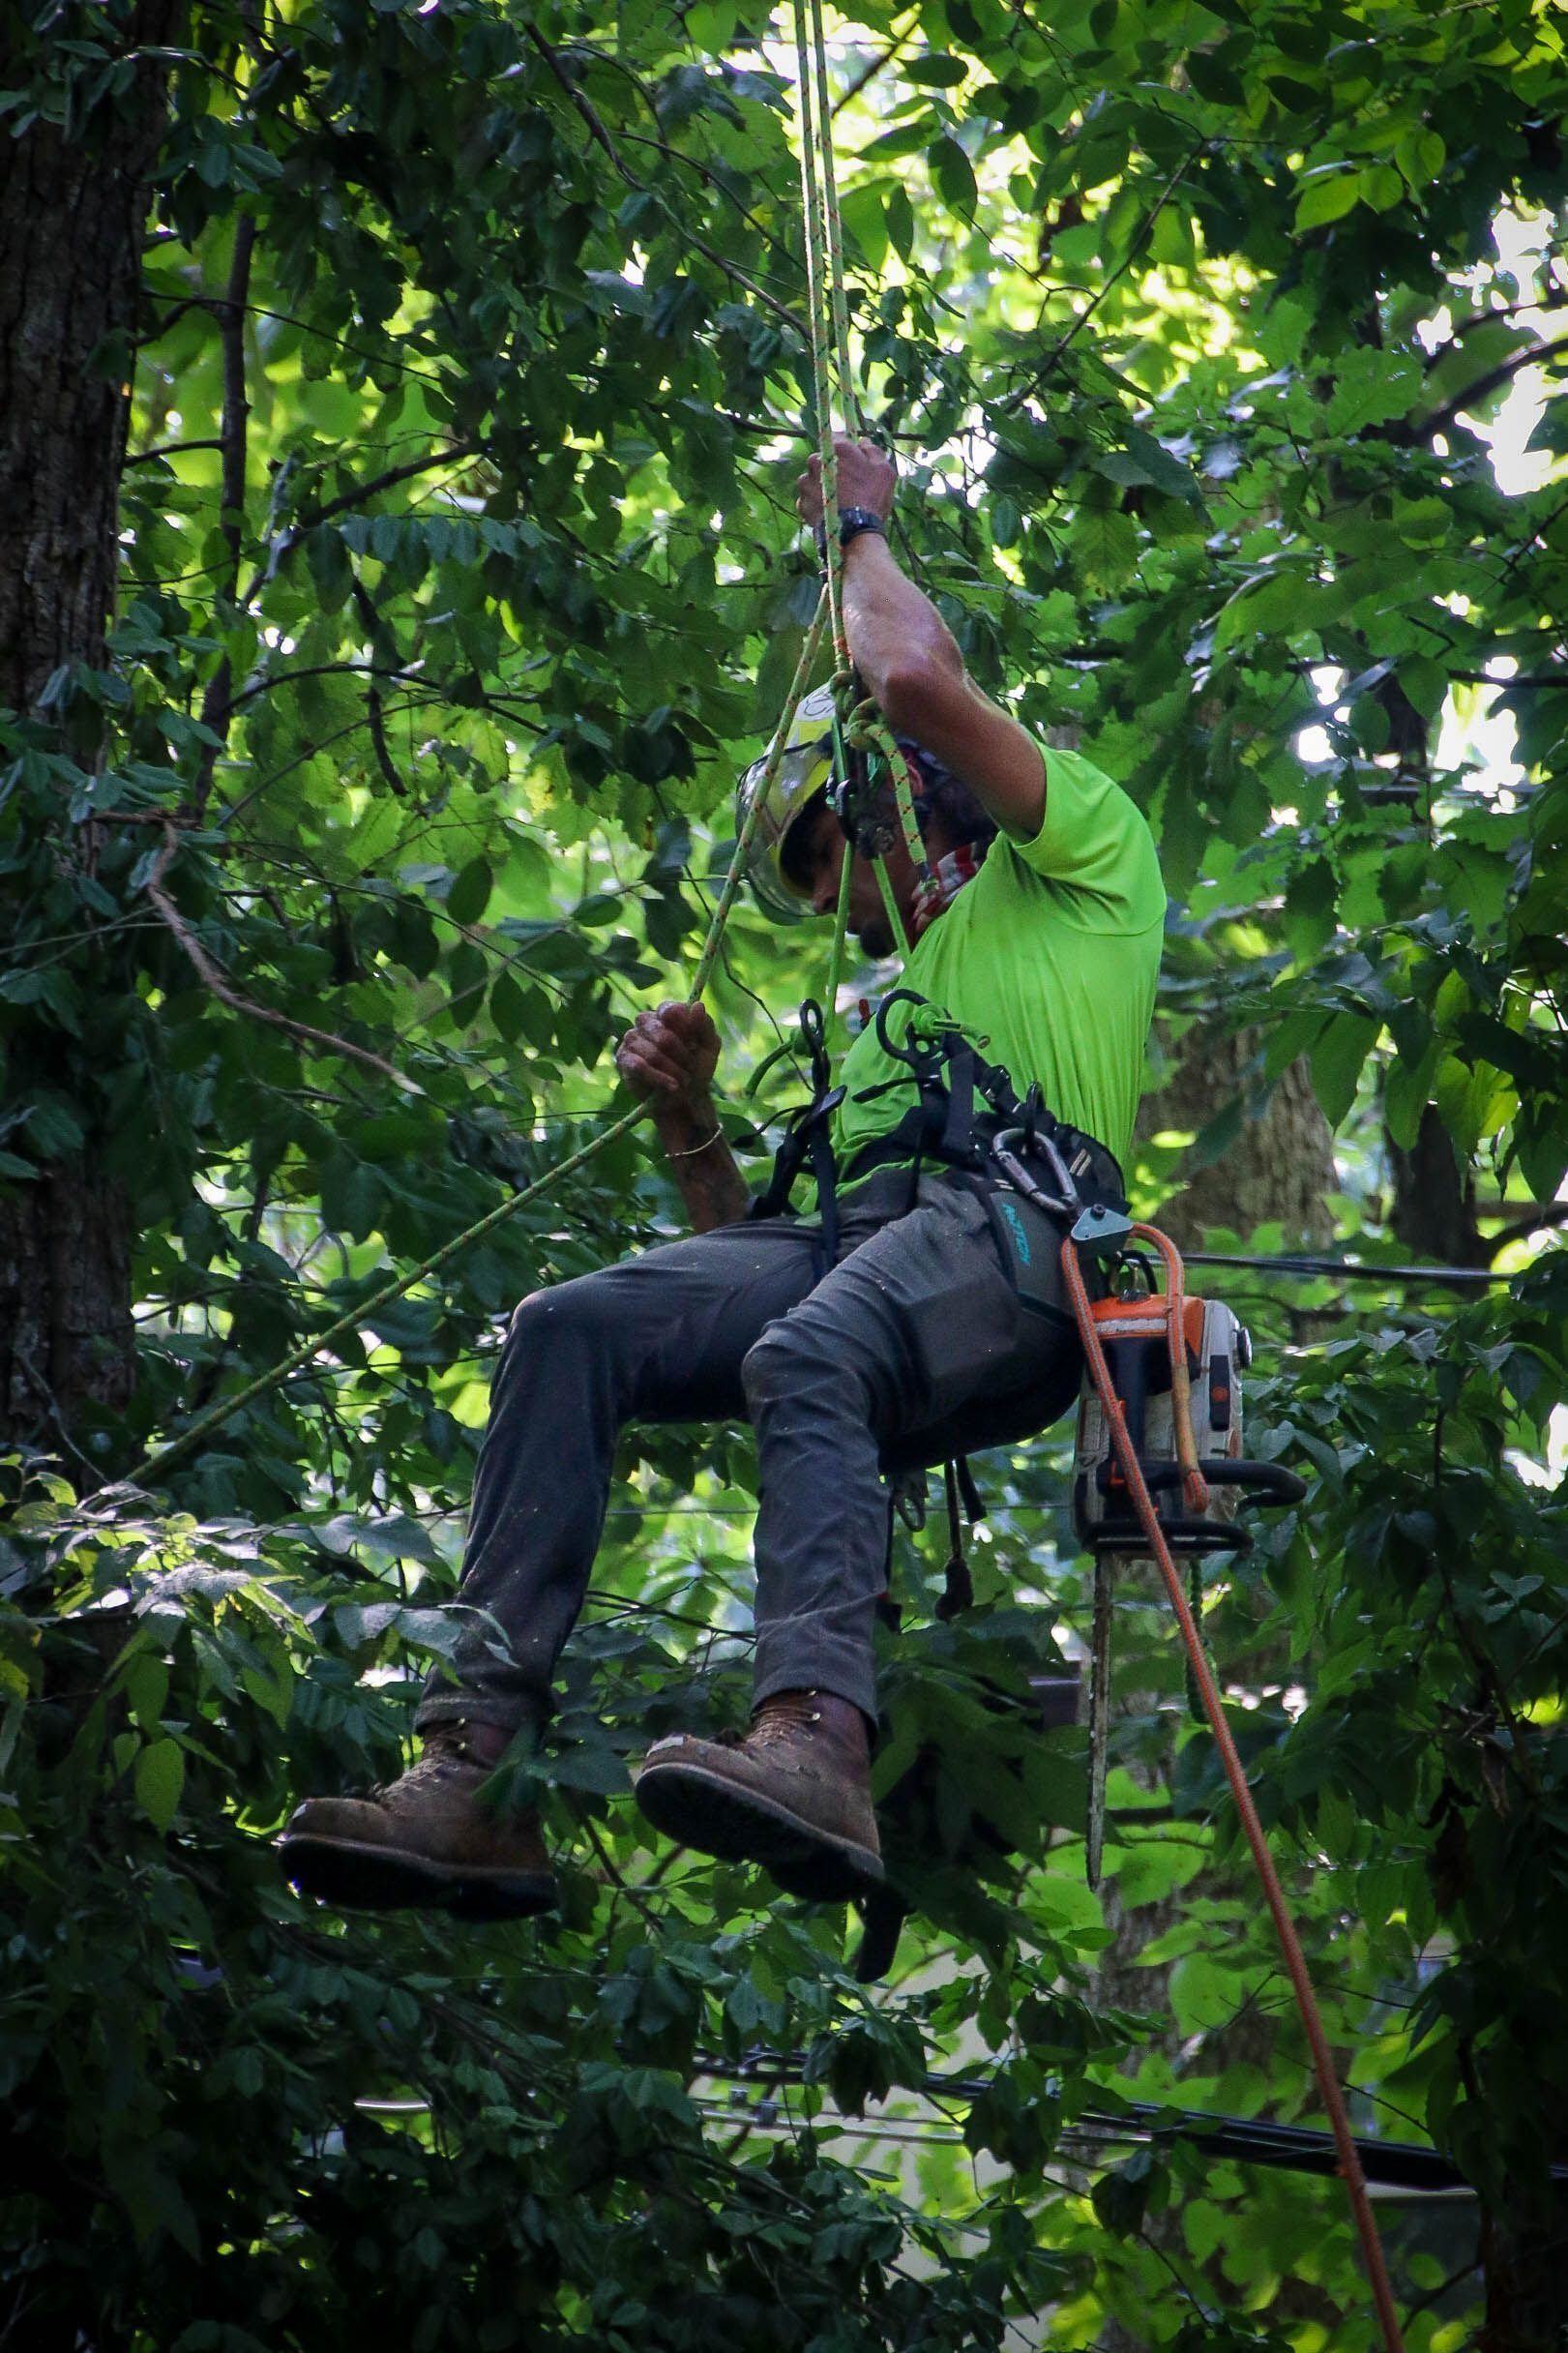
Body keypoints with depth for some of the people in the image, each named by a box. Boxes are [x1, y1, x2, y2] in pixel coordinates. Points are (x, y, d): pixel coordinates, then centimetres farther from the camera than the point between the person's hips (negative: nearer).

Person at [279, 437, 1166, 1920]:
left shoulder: (1078, 860, 20)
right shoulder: (885, 1011, 41)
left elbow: (913, 678, 1)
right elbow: (748, 1246, 31)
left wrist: (859, 526, 19)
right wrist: (688, 1123, 13)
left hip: (1013, 1219, -6)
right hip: (852, 1235, 7)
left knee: (806, 1355, -38)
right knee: (567, 1327, -19)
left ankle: (816, 1744, -57)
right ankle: (475, 1770, -33)